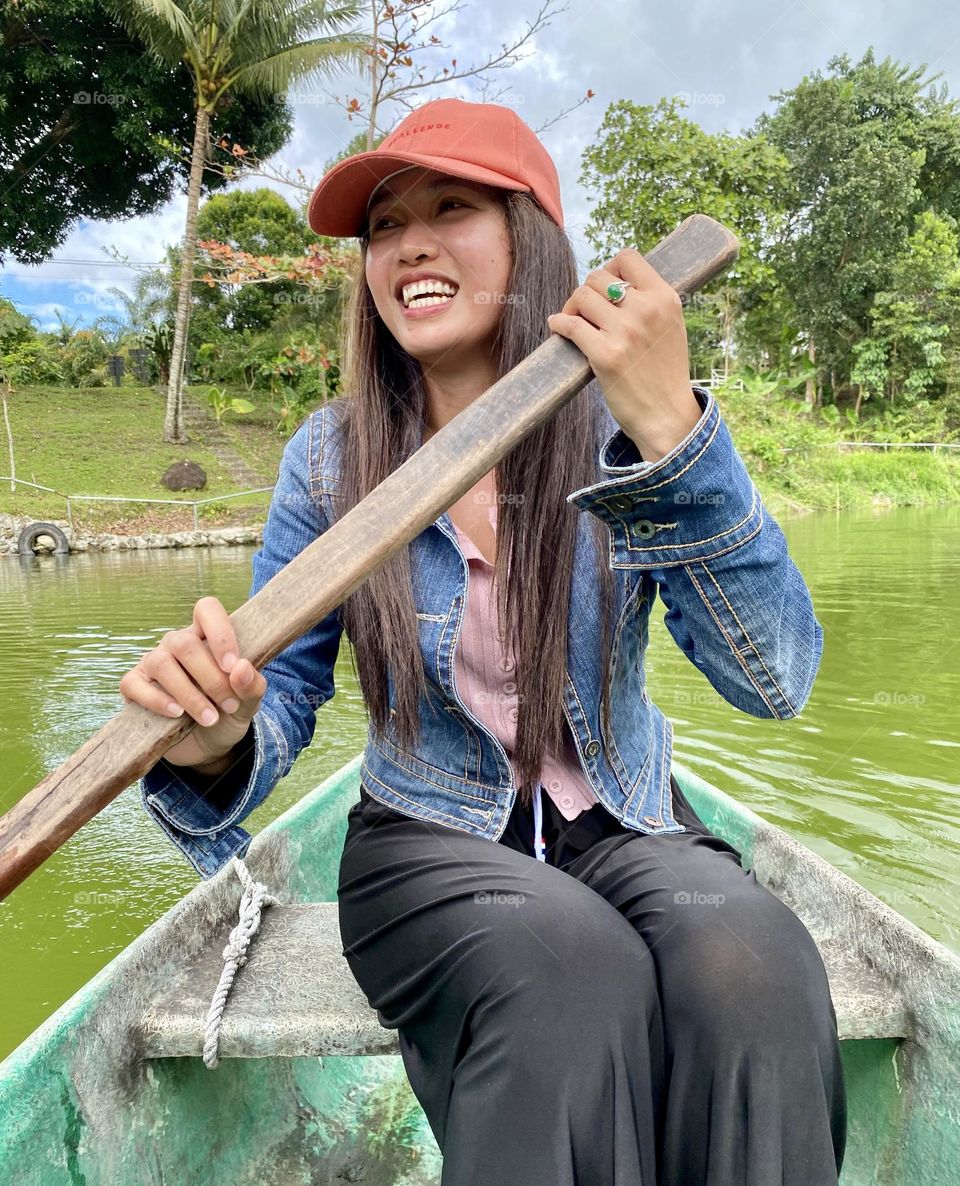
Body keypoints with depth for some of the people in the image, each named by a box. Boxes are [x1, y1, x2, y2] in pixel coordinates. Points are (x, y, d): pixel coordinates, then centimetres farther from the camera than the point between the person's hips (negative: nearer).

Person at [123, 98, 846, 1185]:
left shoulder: (619, 431, -7)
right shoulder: (330, 458, -4)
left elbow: (774, 681, -19)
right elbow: (280, 695, -4)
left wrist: (674, 432, -32)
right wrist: (216, 746, -29)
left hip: (623, 831, 1)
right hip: (425, 843, 0)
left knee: (751, 959, -30)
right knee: (575, 970, -32)